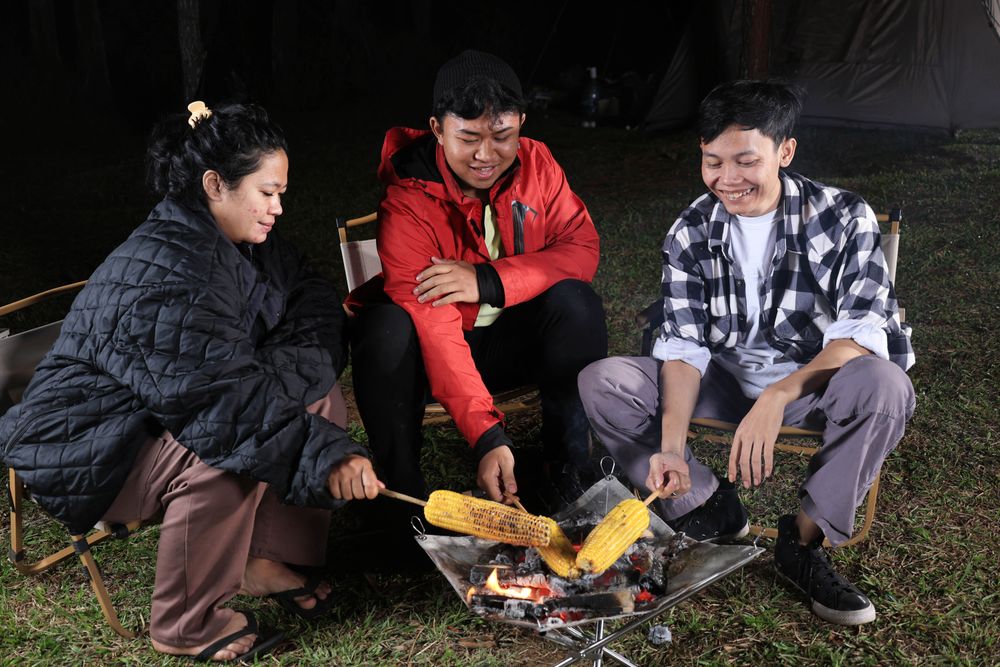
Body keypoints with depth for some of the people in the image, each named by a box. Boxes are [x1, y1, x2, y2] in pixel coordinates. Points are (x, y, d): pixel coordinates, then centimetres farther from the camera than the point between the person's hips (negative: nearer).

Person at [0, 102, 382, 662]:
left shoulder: (241, 240, -2)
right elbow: (226, 400, -38)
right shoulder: (164, 278, -31)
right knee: (227, 457, -35)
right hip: (85, 446, -9)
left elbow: (314, 301, 0)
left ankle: (267, 558, 6)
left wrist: (275, 371, -19)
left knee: (319, 391, -4)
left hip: (171, 409, 9)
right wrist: (325, 456, -42)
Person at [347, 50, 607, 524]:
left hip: (512, 337, 3)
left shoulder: (535, 162, -9)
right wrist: (487, 436, -42)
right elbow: (434, 329, -33)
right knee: (385, 330, -34)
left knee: (577, 305, -25)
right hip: (435, 348, -3)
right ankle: (401, 490, -14)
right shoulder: (408, 201, -24)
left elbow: (581, 247, -14)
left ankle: (570, 465, -8)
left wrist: (488, 281, -30)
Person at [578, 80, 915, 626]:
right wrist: (672, 447, -29)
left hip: (814, 386, -2)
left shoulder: (843, 219, -12)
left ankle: (804, 539, -16)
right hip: (724, 379, 3)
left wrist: (778, 396, -39)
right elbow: (685, 346, -11)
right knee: (601, 382, -17)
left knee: (883, 385, -36)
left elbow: (865, 331, -23)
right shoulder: (690, 234, -4)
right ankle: (712, 513, -7)